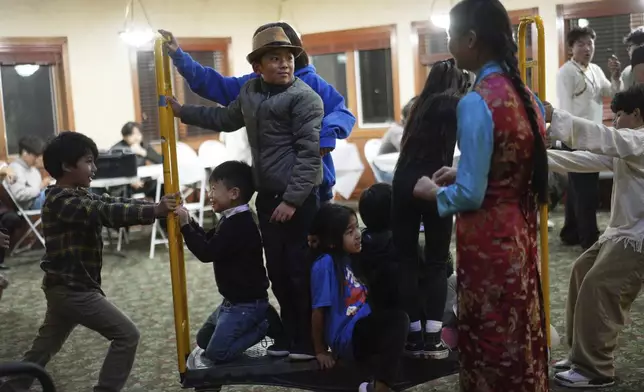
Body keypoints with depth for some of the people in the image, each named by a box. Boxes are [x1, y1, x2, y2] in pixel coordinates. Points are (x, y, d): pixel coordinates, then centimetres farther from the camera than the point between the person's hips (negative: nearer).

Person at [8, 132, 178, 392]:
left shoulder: (78, 196, 11)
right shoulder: (62, 201, -20)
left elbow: (114, 203, 3)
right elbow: (106, 213, -33)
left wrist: (155, 206, -10)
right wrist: (154, 211, -40)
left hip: (66, 287, 10)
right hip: (73, 289, -10)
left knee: (46, 345, 23)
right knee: (126, 334, -8)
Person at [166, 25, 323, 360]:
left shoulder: (304, 97, -11)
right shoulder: (251, 91, 12)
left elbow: (309, 152, -16)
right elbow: (226, 119, 30)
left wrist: (292, 200, -20)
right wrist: (182, 111, 31)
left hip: (298, 199, -7)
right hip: (267, 197, 7)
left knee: (301, 271, -2)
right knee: (277, 271, 12)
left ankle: (310, 340, 12)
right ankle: (291, 335, 25)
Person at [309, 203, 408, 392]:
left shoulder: (344, 258, 11)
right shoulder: (325, 263, -17)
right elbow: (318, 311, -14)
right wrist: (320, 351, -7)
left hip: (362, 326, 10)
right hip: (347, 336, -10)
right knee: (397, 319, -24)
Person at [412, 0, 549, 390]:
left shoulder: (476, 102, -20)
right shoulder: (527, 95, 4)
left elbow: (470, 195, -20)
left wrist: (434, 192, -2)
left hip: (487, 242, -8)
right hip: (521, 234, 8)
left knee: (490, 346, 8)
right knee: (521, 335, 21)